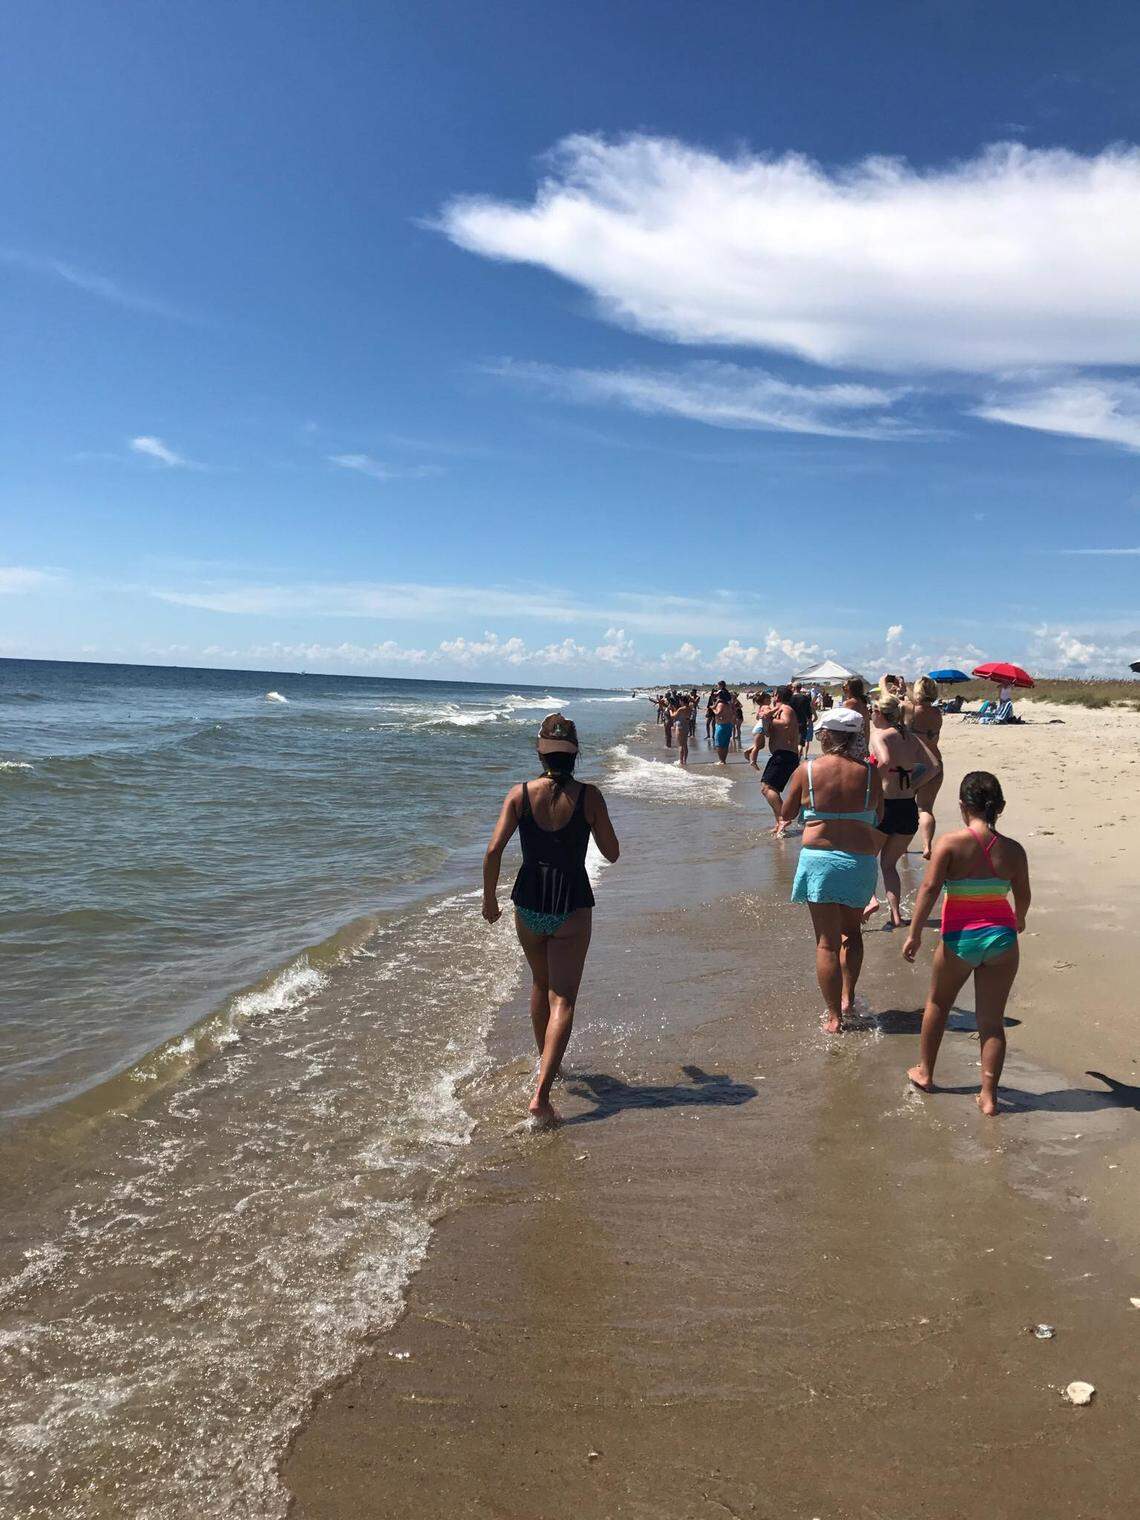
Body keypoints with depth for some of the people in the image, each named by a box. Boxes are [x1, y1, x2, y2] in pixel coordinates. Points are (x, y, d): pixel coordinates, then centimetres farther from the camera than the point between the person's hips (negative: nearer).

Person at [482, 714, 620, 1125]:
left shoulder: (520, 794, -6)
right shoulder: (589, 796, -9)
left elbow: (494, 851, -10)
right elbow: (612, 853, -1)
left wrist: (489, 897, 3)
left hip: (529, 904, 3)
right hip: (572, 906, -3)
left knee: (541, 984, 26)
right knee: (563, 1000, 0)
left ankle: (545, 1061, 44)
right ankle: (541, 1094, -13)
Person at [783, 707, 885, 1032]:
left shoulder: (807, 771, -7)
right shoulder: (870, 773, -4)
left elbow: (787, 813, 6)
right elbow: (880, 817, 7)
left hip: (818, 858, -2)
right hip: (861, 860, 2)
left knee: (827, 942, 6)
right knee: (851, 930, 26)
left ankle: (833, 1016, 9)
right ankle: (847, 997, 23)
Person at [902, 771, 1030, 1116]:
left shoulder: (949, 843, -11)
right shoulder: (1013, 850, -1)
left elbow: (929, 887, -18)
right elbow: (1023, 895, 9)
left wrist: (915, 933, -12)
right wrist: (1018, 921, 30)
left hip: (959, 940, -2)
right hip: (1002, 938, 2)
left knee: (937, 1004, 21)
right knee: (992, 1020, 11)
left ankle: (925, 1073, 36)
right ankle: (988, 1096, 13)